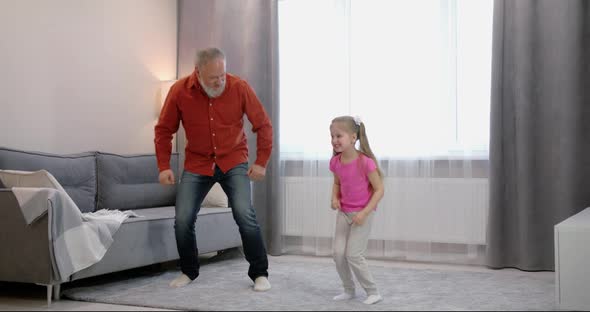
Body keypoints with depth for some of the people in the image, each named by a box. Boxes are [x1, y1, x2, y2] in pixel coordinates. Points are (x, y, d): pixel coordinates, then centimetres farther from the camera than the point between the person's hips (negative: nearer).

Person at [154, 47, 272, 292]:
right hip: (197, 164, 2)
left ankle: (260, 273, 1)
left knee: (245, 215, -16)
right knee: (183, 220, -3)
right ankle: (189, 271, 22)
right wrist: (164, 166, -7)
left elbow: (263, 125, -6)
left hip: (233, 162, -1)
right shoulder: (179, 91, -13)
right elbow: (164, 130, -1)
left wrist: (261, 162, -8)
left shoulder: (239, 87, -15)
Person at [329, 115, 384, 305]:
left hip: (363, 213, -6)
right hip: (344, 212, 6)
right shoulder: (335, 162, -4)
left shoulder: (365, 162, -23)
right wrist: (335, 198, -6)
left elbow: (379, 189, -17)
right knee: (338, 253, 0)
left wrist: (364, 213, -23)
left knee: (353, 254, -10)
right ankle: (349, 290, 19)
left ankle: (373, 292, 7)